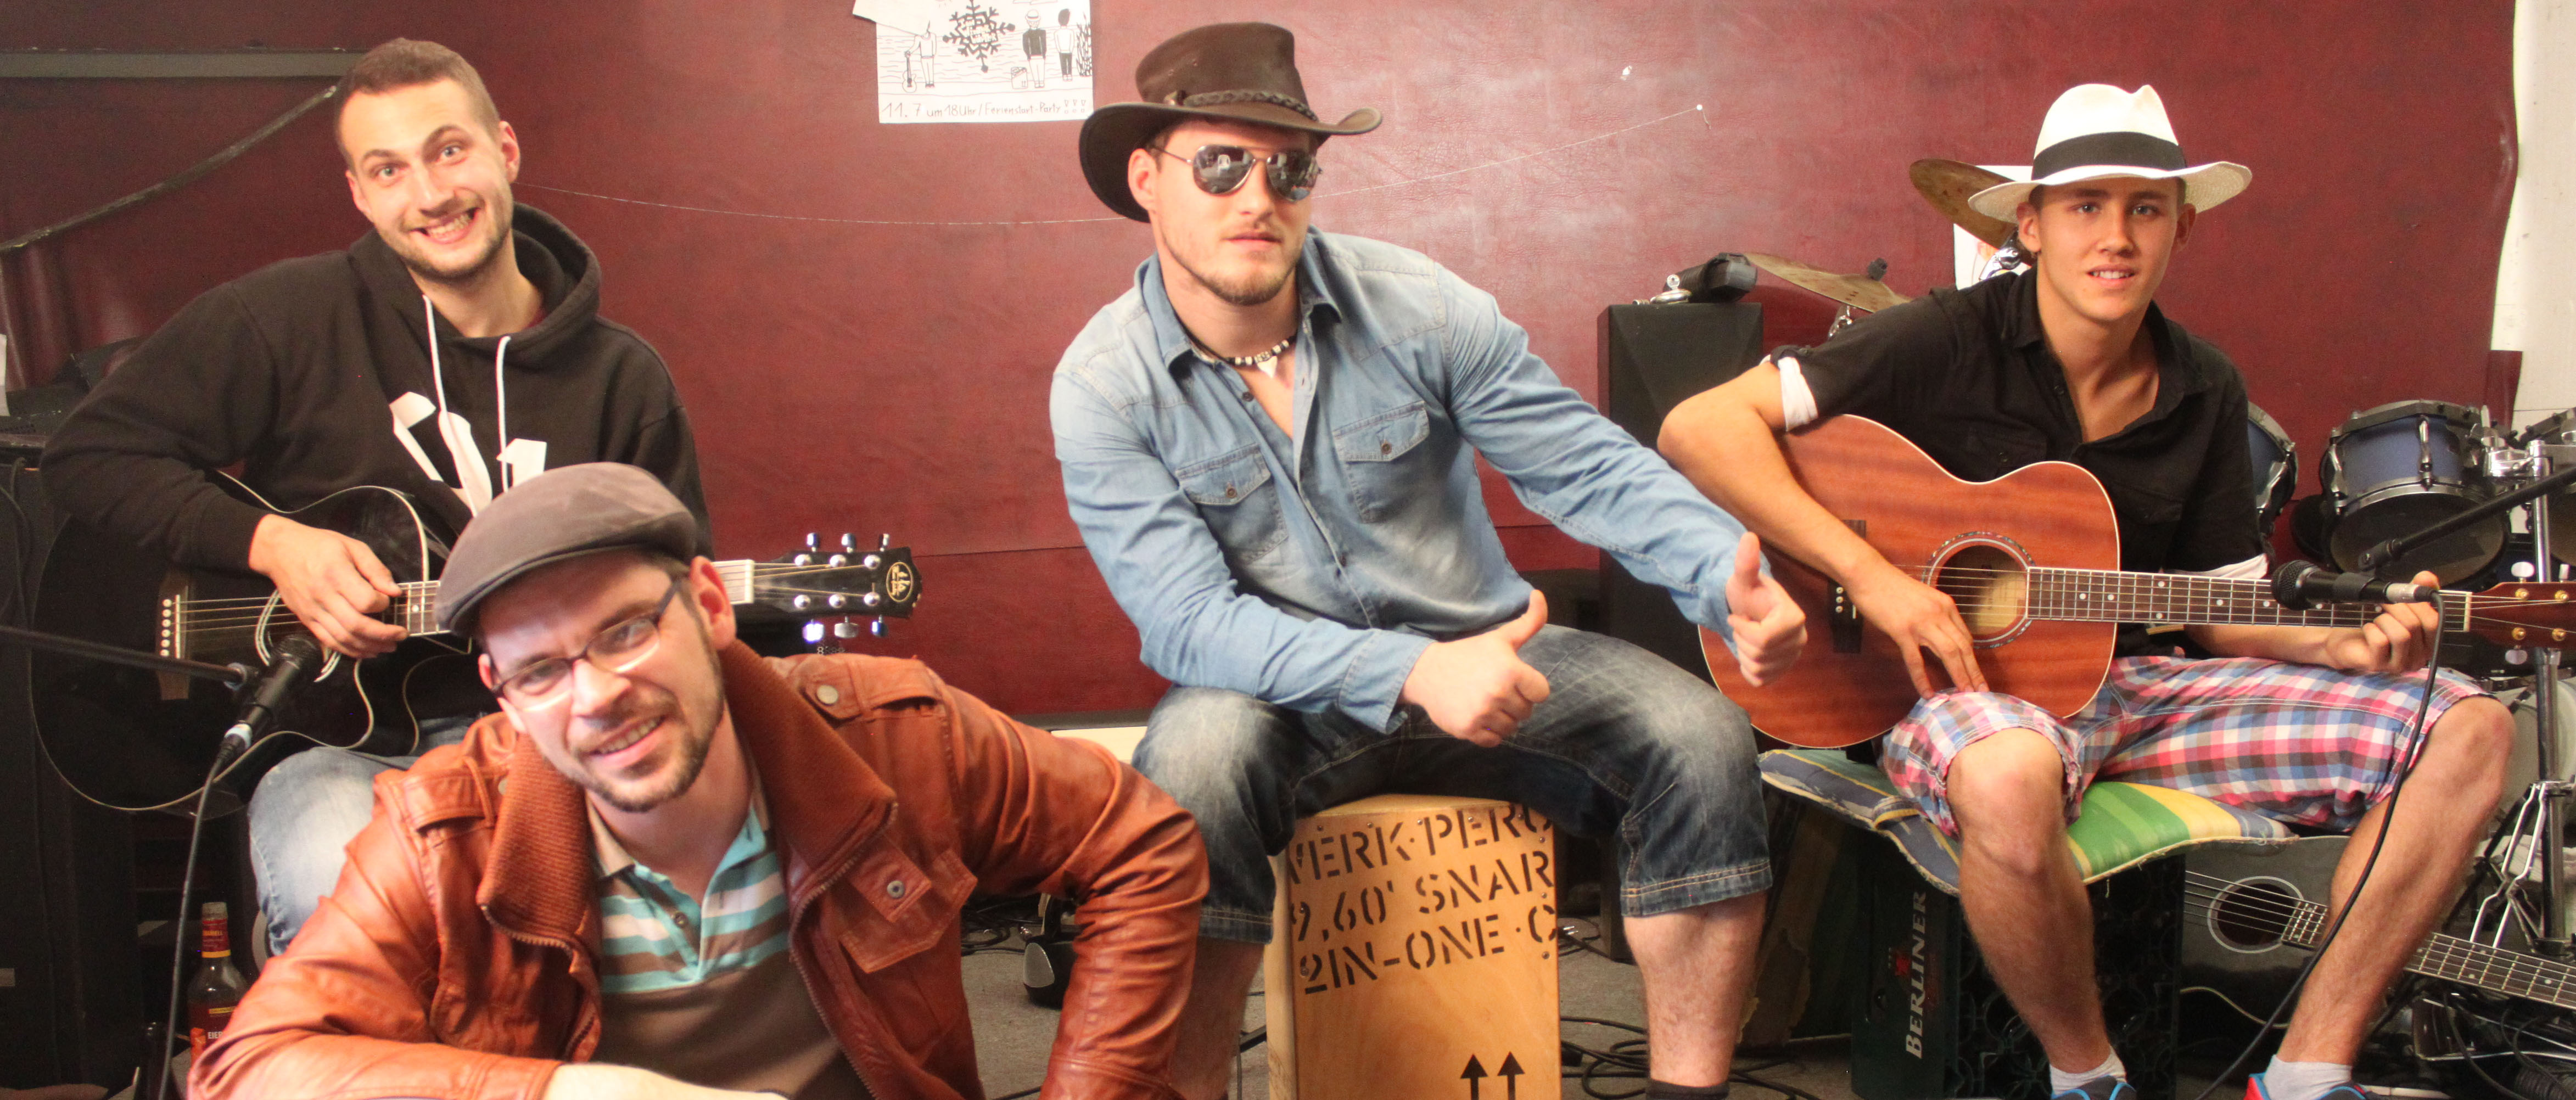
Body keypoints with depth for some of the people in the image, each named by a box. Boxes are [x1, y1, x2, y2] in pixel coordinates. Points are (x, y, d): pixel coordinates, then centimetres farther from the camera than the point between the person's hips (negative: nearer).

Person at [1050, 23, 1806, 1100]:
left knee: (1701, 736, -20)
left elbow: (1589, 463, -5)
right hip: (1278, 699, -2)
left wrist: (1729, 574, -26)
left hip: (1483, 653, 3)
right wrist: (1413, 675, -34)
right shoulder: (1104, 383, -12)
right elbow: (1189, 620, -20)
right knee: (1194, 757, -36)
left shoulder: (1417, 306, -6)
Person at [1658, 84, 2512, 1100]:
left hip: (2128, 683, 6)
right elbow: (1700, 426, -20)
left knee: (2466, 731, -6)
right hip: (1963, 683, -6)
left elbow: (2227, 607, 14)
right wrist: (1872, 577, -25)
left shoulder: (2205, 394, 8)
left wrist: (2343, 647, -9)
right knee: (2010, 778, -44)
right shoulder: (1948, 343, -11)